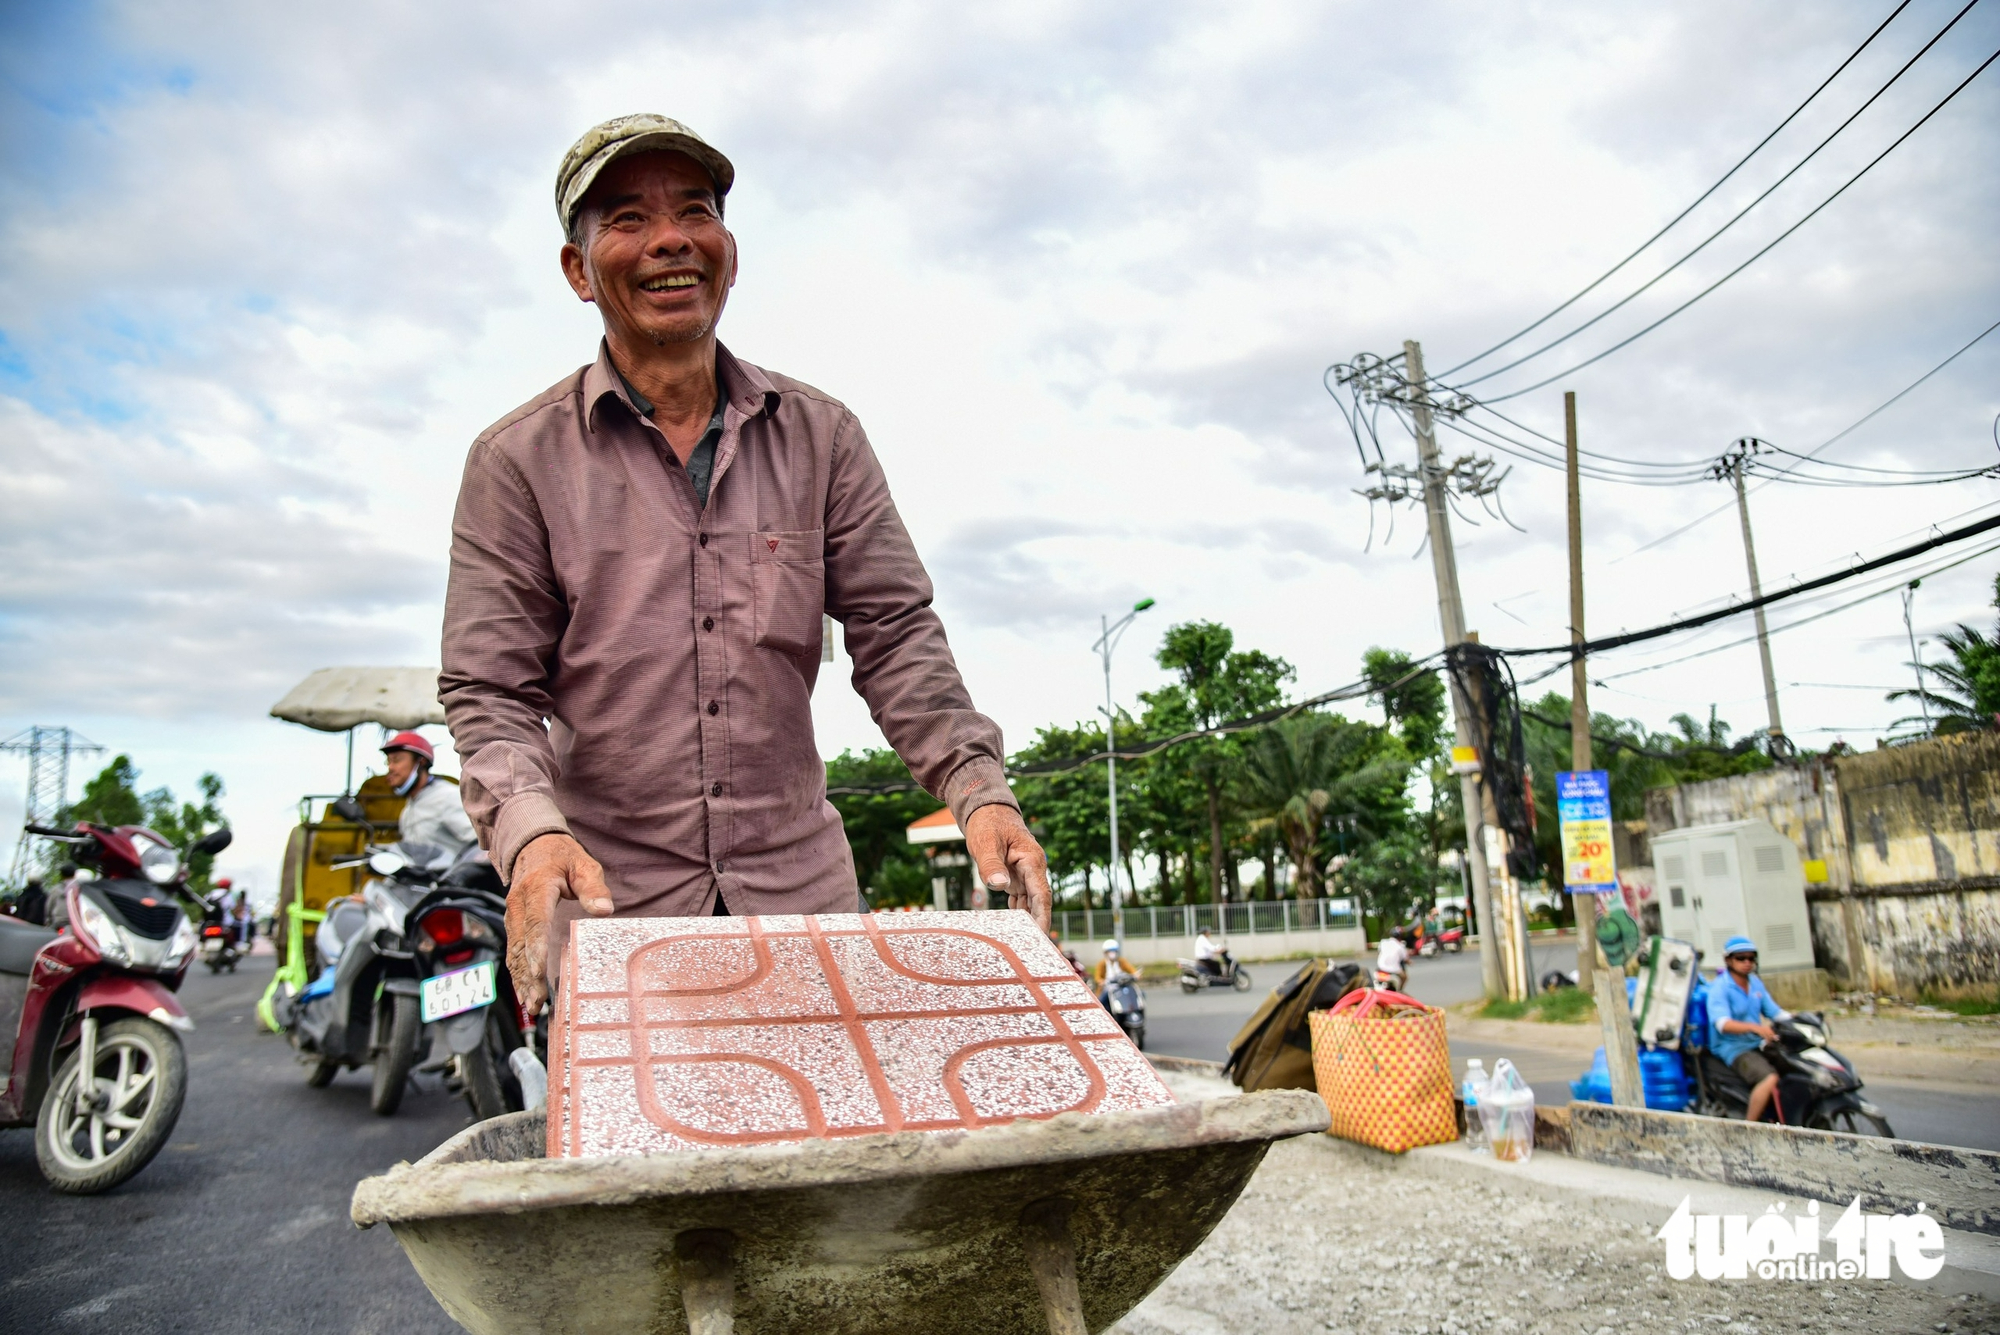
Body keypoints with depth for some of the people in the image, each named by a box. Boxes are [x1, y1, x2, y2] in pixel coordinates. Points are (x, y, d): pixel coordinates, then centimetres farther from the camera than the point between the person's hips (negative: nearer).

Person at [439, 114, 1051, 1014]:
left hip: (803, 888, 2)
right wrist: (530, 829, -23)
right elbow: (489, 687, -3)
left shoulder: (821, 436, 6)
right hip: (609, 899, -1)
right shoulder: (519, 459, 1)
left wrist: (977, 788, -13)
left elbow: (894, 633, 2)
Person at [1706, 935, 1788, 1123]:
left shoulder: (1756, 983, 13)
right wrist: (1755, 1028, -41)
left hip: (1759, 1044, 8)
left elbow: (1775, 1012, 13)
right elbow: (1723, 1024, -25)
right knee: (1771, 1079, -29)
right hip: (1734, 1048, -8)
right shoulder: (1719, 988, -11)